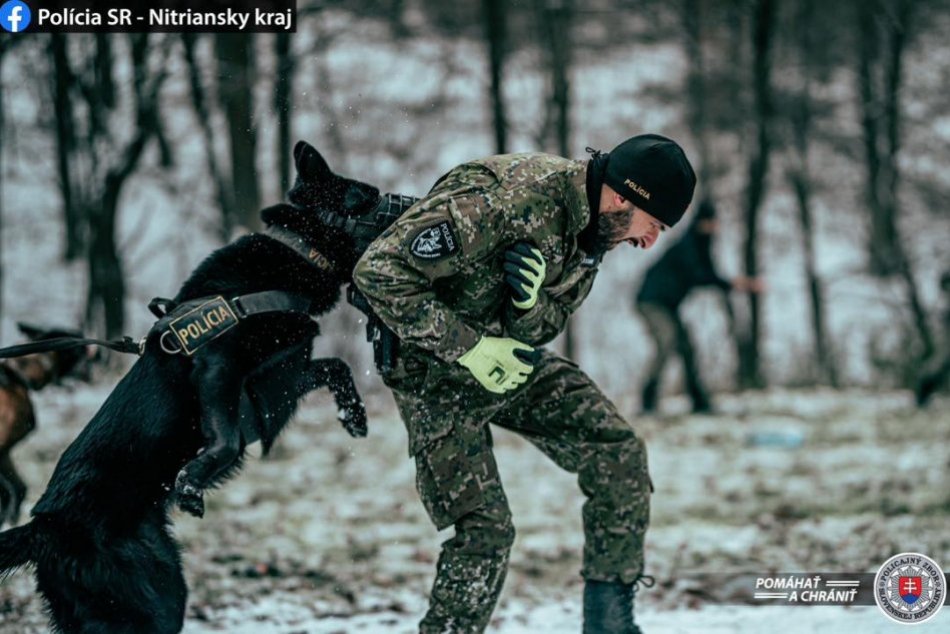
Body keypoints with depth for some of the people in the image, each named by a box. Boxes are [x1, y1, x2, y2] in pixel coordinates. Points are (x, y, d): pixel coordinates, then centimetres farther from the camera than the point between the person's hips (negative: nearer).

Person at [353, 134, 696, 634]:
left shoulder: (590, 232, -4)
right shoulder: (499, 200, -32)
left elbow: (541, 330, 2)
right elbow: (378, 272, -32)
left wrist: (532, 305, -24)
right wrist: (468, 348, -30)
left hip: (511, 361, 7)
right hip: (438, 372, -7)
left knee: (620, 456, -5)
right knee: (484, 526, -13)